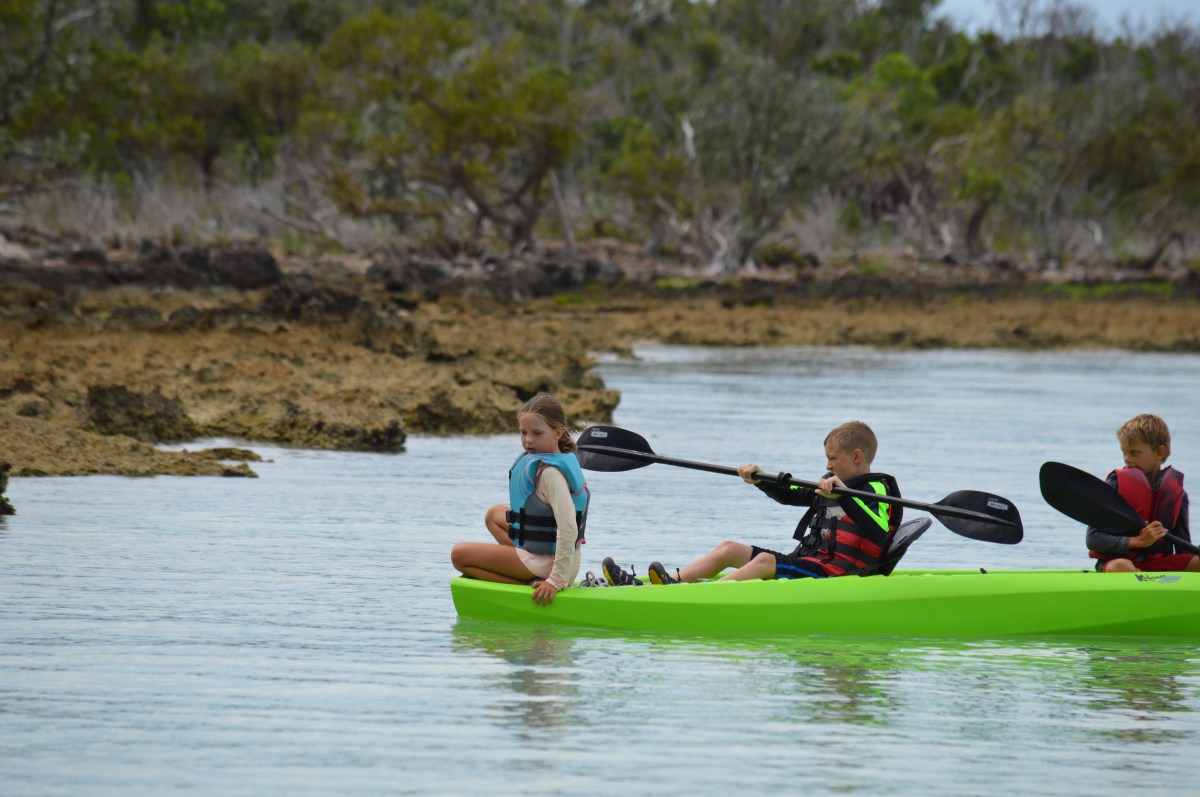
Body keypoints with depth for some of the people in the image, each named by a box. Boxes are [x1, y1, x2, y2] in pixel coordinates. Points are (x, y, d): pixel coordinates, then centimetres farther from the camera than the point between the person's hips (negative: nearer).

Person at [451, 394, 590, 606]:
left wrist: (557, 581, -30)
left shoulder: (550, 473, -24)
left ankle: (527, 586, -13)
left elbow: (568, 529, -31)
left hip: (545, 561, -10)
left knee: (460, 555, -7)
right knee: (494, 514, 32)